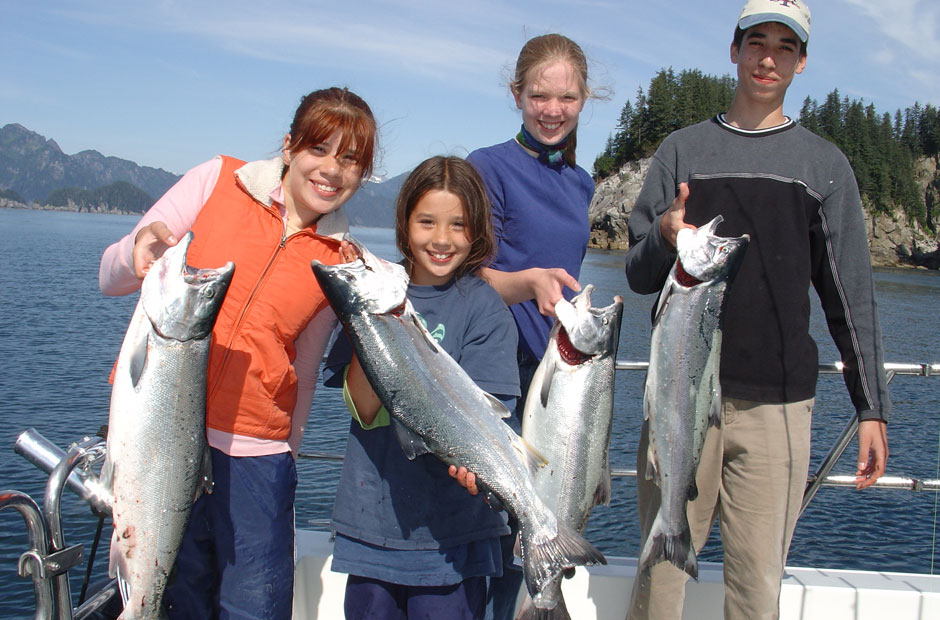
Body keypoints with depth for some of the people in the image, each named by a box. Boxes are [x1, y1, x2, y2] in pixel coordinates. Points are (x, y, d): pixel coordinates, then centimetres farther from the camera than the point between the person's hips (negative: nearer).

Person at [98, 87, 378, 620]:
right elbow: (110, 278, 3)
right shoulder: (217, 181, 1)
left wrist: (287, 453, 11)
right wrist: (143, 249, -18)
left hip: (254, 452, 1)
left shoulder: (341, 261, 6)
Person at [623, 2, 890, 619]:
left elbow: (851, 294, 10)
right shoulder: (682, 151, 12)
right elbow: (638, 274, 10)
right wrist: (665, 239, -14)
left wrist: (872, 407, 5)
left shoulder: (824, 163, 11)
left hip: (777, 405, 0)